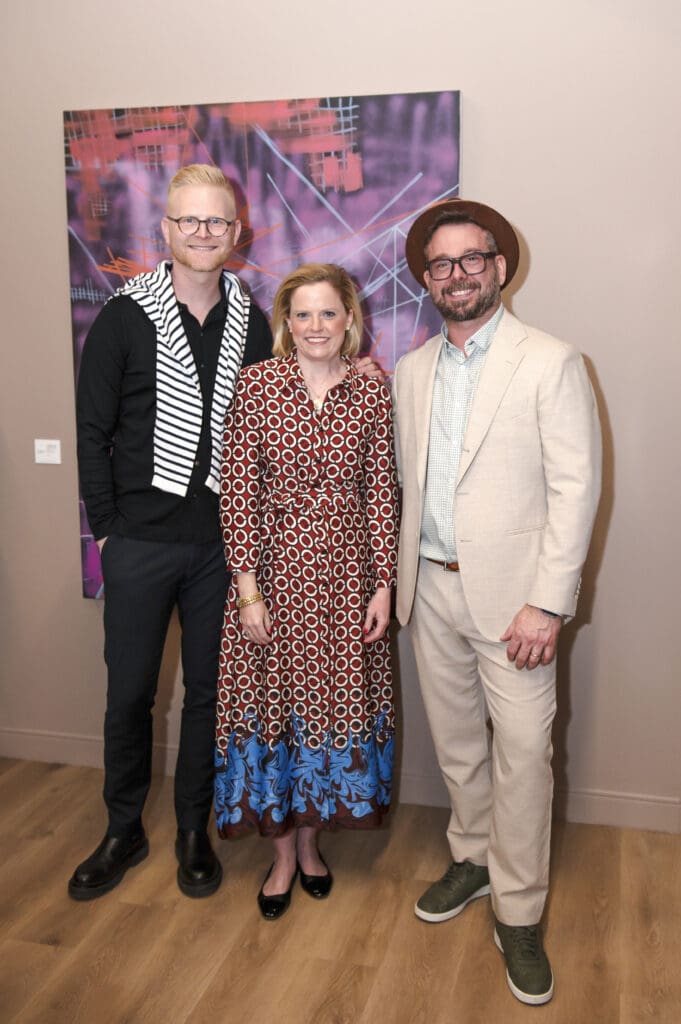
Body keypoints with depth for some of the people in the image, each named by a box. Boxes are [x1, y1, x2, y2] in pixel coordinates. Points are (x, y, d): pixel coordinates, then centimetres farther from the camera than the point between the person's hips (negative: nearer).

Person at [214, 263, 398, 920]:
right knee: (273, 699, 8)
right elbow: (237, 489, -7)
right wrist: (247, 587, -10)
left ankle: (310, 838, 34)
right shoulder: (256, 384, -5)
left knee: (333, 700, 11)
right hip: (273, 569, -1)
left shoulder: (371, 392, 0)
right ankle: (283, 854, 27)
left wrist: (383, 586, -2)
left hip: (346, 574, 2)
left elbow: (382, 493, 1)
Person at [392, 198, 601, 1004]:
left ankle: (519, 914, 17)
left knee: (522, 752, 0)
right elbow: (407, 481, 13)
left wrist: (547, 603, -16)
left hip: (510, 592, -5)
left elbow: (575, 487, -11)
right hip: (432, 587, 5)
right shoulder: (411, 372, 10)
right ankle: (472, 857, 38)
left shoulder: (550, 364, -6)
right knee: (455, 741, 17)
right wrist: (402, 576, 6)